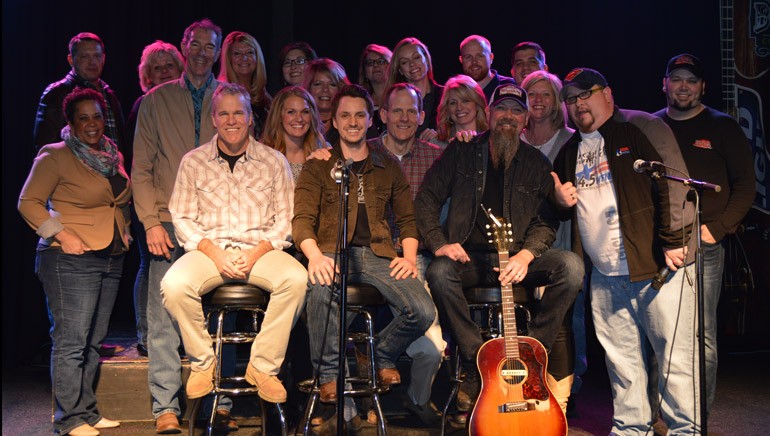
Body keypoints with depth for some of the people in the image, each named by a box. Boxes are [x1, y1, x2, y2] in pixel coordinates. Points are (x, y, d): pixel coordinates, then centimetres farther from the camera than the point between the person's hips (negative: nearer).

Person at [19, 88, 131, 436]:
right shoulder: (56, 157, -6)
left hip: (111, 259, 7)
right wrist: (61, 235, -15)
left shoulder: (113, 156, 14)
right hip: (71, 260, -7)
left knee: (93, 342, 11)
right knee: (70, 341, -5)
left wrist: (123, 230, 13)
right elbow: (29, 202, -8)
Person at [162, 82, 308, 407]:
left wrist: (256, 253, -12)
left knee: (296, 278, -31)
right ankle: (202, 364, -7)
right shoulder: (193, 161, 10)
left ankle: (263, 367, -15)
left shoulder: (274, 161, 9)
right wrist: (214, 252, -12)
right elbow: (182, 218, 5)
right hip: (208, 249, 0)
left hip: (260, 250, 0)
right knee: (173, 284, -30)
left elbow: (285, 219, 4)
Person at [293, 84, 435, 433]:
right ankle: (339, 404, -26)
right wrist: (314, 255, -18)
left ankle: (384, 355, 10)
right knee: (321, 291, -39)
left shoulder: (389, 168, 21)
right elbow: (302, 219, 2)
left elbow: (407, 218, 19)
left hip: (378, 253, 2)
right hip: (333, 251, -2)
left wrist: (409, 256, -1)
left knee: (423, 311, -25)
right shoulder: (317, 168, 13)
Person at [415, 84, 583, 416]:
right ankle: (476, 368, -22)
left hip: (518, 259, 1)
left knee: (571, 266, -26)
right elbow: (427, 198, 4)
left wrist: (526, 254, -18)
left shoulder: (536, 164, 9)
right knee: (439, 272, -34)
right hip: (469, 256, -1)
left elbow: (546, 220, 1)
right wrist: (438, 243, -11)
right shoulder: (461, 152, 7)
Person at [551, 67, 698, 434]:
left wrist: (673, 241, -17)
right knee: (621, 359, 11)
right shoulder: (570, 151, 17)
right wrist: (559, 197, 6)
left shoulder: (642, 128, -3)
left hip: (657, 267, -6)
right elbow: (559, 200, 30)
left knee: (675, 355, -2)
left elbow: (675, 184, -12)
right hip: (604, 278, 6)